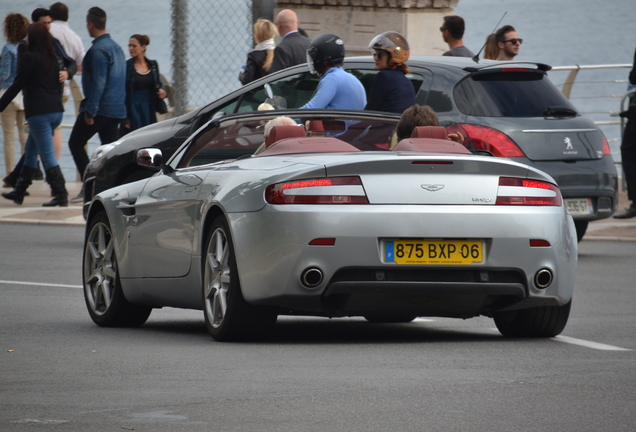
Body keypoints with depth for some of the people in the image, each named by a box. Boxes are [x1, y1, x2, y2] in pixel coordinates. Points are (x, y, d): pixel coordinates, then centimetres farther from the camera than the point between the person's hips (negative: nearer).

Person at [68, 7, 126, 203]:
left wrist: (90, 111, -19)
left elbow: (98, 83, -20)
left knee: (75, 143, 3)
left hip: (101, 107, -8)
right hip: (116, 109, 8)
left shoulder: (98, 50, -15)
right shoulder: (116, 47, 14)